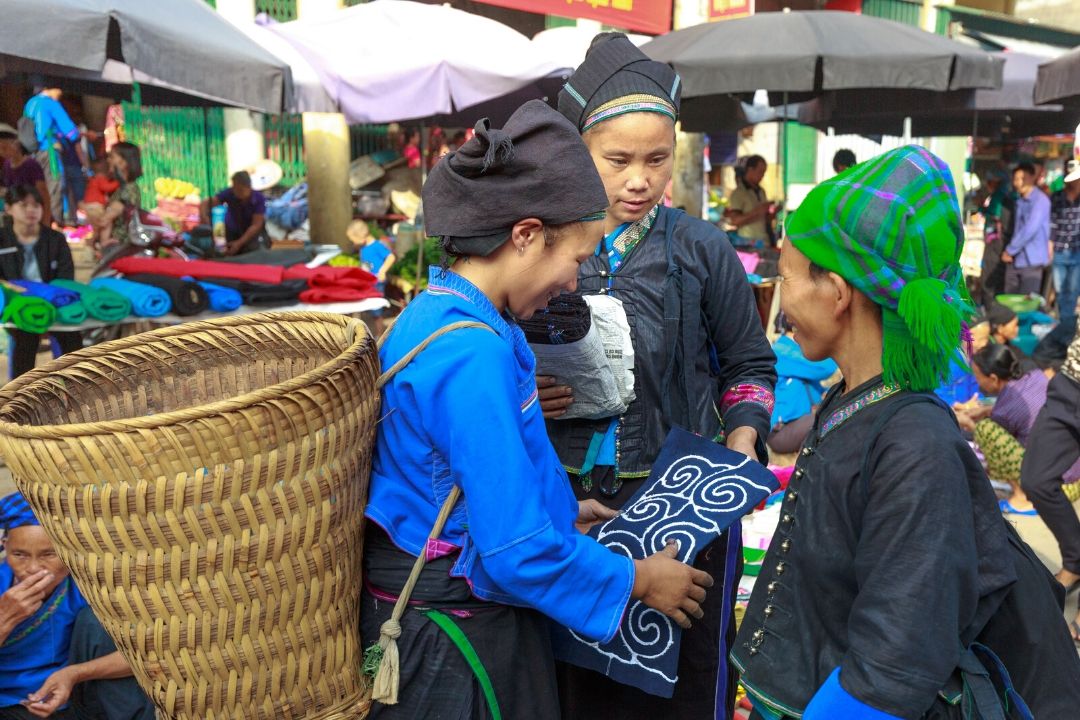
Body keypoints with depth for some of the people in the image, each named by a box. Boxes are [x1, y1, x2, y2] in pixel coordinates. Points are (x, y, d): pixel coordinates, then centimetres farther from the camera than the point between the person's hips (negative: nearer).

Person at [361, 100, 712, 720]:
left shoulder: (432, 313, 3)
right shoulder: (474, 355, -26)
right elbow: (518, 550, -26)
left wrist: (558, 512, 16)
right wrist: (637, 580, -12)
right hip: (456, 637, -9)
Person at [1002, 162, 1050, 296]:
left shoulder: (1040, 200, -11)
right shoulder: (1019, 200, 14)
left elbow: (1030, 229, -19)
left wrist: (1010, 250, -12)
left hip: (1031, 261, -7)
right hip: (1014, 259, 7)